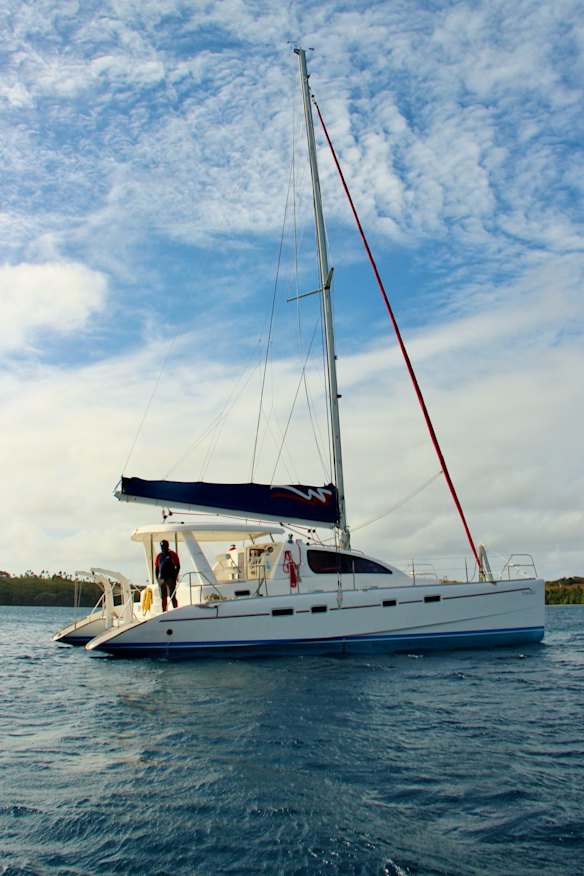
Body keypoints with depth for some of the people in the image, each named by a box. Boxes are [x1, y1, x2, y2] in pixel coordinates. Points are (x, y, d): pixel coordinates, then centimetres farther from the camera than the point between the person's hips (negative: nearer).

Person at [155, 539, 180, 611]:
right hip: (161, 579, 5)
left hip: (170, 578, -5)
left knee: (172, 597, -9)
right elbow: (156, 567, 18)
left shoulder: (172, 555, -1)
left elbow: (178, 567, -3)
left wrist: (175, 576, -10)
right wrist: (157, 577, 7)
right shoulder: (159, 556, 14)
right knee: (163, 597, 9)